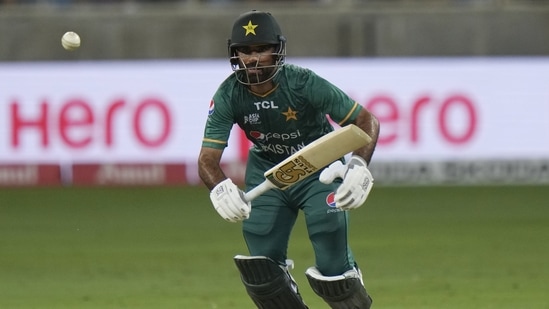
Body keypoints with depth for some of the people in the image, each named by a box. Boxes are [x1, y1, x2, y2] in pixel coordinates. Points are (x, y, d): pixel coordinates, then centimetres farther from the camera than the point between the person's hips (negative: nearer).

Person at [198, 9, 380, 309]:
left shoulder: (303, 83, -27)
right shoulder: (228, 96, -19)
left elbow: (366, 121, -21)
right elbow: (208, 158, -21)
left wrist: (359, 167, -39)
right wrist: (219, 188, -44)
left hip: (319, 169, -3)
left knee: (332, 268, -13)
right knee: (260, 268, -2)